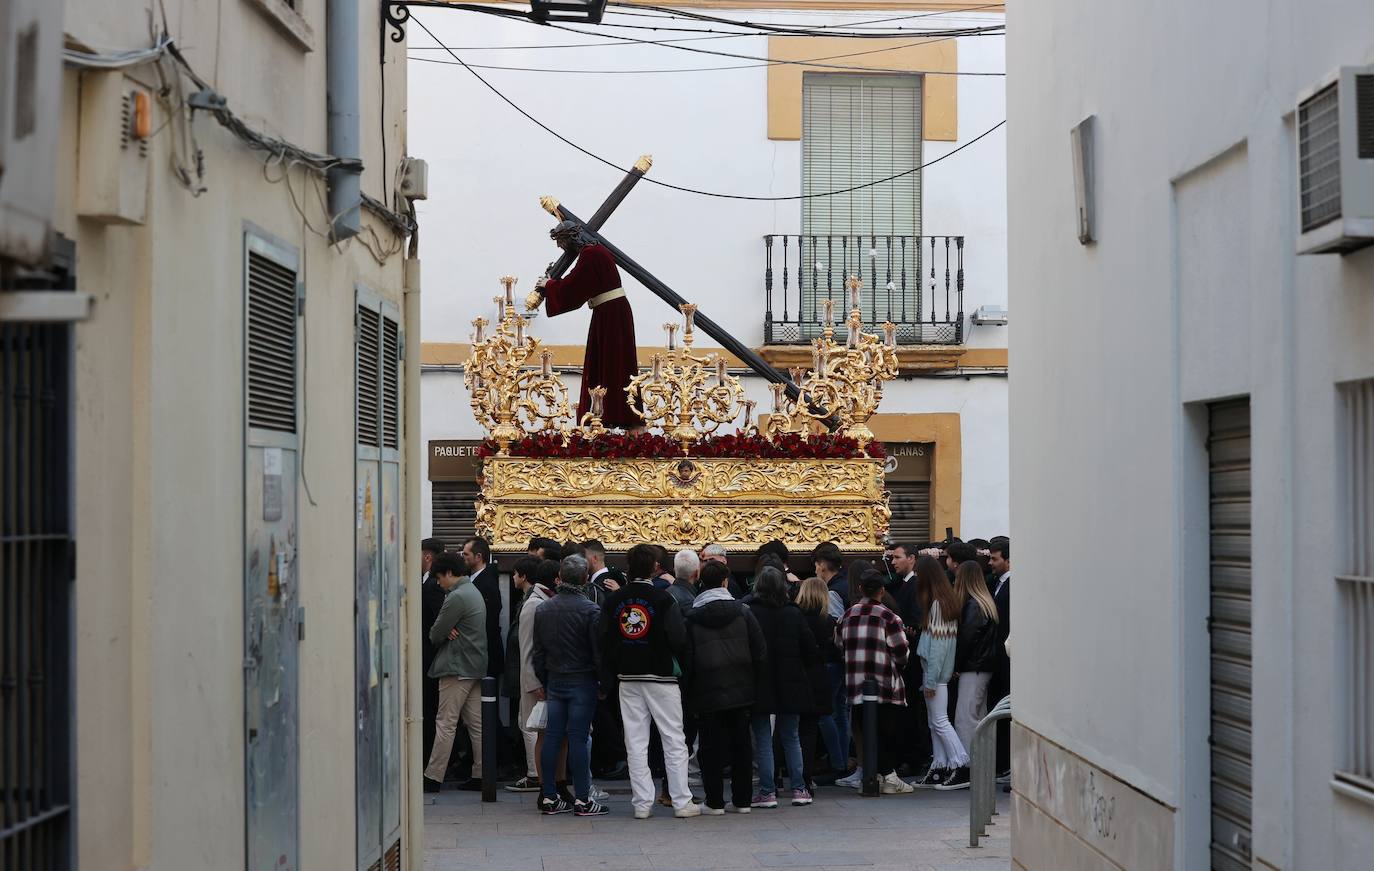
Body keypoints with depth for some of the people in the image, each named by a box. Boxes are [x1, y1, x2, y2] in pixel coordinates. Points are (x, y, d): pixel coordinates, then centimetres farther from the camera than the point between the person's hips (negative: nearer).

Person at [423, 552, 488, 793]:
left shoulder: (457, 597, -16)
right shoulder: (473, 592, 17)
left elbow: (436, 634, -14)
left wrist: (443, 633, 7)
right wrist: (447, 631, -2)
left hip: (457, 668, -10)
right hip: (475, 666, 10)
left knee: (445, 724, -7)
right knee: (476, 724, 8)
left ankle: (433, 777, -5)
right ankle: (480, 775, 9)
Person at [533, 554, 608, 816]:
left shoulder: (543, 609, 6)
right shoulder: (590, 610, -11)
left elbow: (538, 651, 12)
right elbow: (598, 651, -10)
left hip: (554, 681, 5)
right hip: (582, 681, -5)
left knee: (552, 736, 6)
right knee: (578, 737, -5)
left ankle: (548, 797, 8)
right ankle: (582, 799, -3)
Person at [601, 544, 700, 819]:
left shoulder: (614, 600, 4)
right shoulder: (662, 598, -10)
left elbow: (606, 642, 7)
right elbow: (678, 638, -14)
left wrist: (607, 678, 14)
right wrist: (684, 660, 7)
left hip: (628, 679, 4)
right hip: (661, 676, -4)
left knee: (636, 743, 6)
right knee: (674, 741, 2)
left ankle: (642, 803, 4)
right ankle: (682, 802, 2)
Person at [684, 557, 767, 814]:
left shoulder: (692, 617, -5)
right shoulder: (742, 612, 0)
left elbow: (686, 658, -7)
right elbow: (760, 651, -2)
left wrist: (689, 691, 3)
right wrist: (752, 682, 10)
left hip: (707, 693, -2)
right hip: (741, 691, 2)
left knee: (711, 747, 3)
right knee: (741, 745, 10)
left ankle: (715, 801, 3)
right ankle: (742, 800, 13)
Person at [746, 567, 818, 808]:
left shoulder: (749, 613, -11)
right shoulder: (794, 613, -1)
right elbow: (811, 650, 2)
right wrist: (802, 671, 18)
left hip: (759, 686, -3)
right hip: (790, 686, 3)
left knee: (763, 741, 3)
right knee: (791, 738, 13)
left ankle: (767, 792, 0)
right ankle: (799, 789, 10)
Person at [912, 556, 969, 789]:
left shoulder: (936, 603, -16)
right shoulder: (948, 600, 11)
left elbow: (937, 644, -19)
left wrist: (930, 680, -17)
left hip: (936, 672, -9)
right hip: (942, 672, 9)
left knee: (940, 721, -7)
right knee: (935, 722, 11)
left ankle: (962, 767, -8)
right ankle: (939, 770, 14)